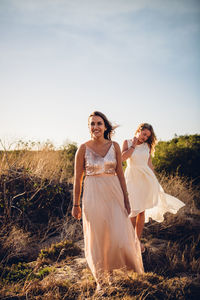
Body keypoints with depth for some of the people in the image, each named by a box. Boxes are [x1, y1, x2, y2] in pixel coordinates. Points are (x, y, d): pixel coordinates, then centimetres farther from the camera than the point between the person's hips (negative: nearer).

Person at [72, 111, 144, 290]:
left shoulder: (114, 146, 2)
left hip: (114, 194, 2)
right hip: (93, 196, -1)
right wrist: (76, 204, 2)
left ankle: (112, 268, 28)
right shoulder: (83, 149, -4)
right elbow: (78, 179, 1)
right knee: (96, 239, 6)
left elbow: (120, 174, 6)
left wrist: (126, 200, 5)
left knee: (119, 237, -2)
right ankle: (101, 279, 24)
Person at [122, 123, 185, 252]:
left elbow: (149, 164, 14)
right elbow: (123, 157, -15)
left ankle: (138, 240, 15)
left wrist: (155, 180, 14)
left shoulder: (147, 145, 9)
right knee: (134, 211, -7)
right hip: (132, 178, -3)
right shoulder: (127, 142, 2)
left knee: (142, 211, 5)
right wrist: (134, 144, -6)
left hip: (146, 178, 3)